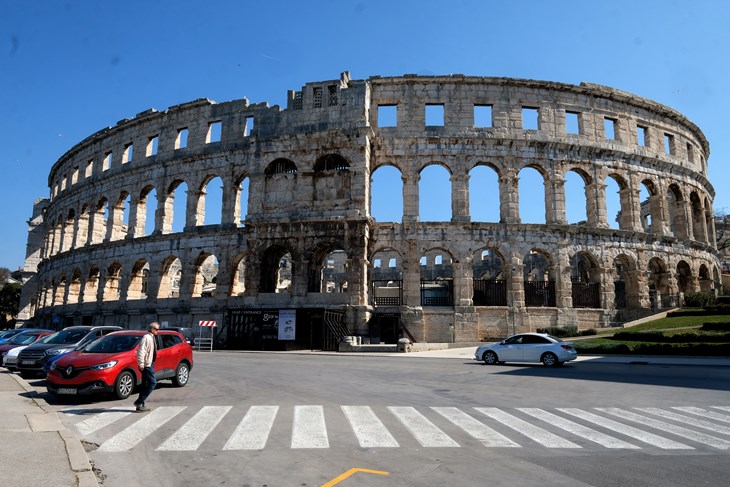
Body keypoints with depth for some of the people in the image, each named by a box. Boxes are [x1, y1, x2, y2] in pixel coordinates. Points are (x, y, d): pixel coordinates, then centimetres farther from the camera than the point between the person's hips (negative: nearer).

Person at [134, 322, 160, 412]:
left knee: (145, 384, 13)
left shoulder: (152, 338, 14)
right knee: (153, 382, -11)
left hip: (150, 364, 10)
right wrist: (141, 364, -26)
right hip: (146, 364, -10)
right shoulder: (147, 338, -16)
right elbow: (141, 351, -23)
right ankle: (139, 402, -6)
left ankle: (140, 405, 20)